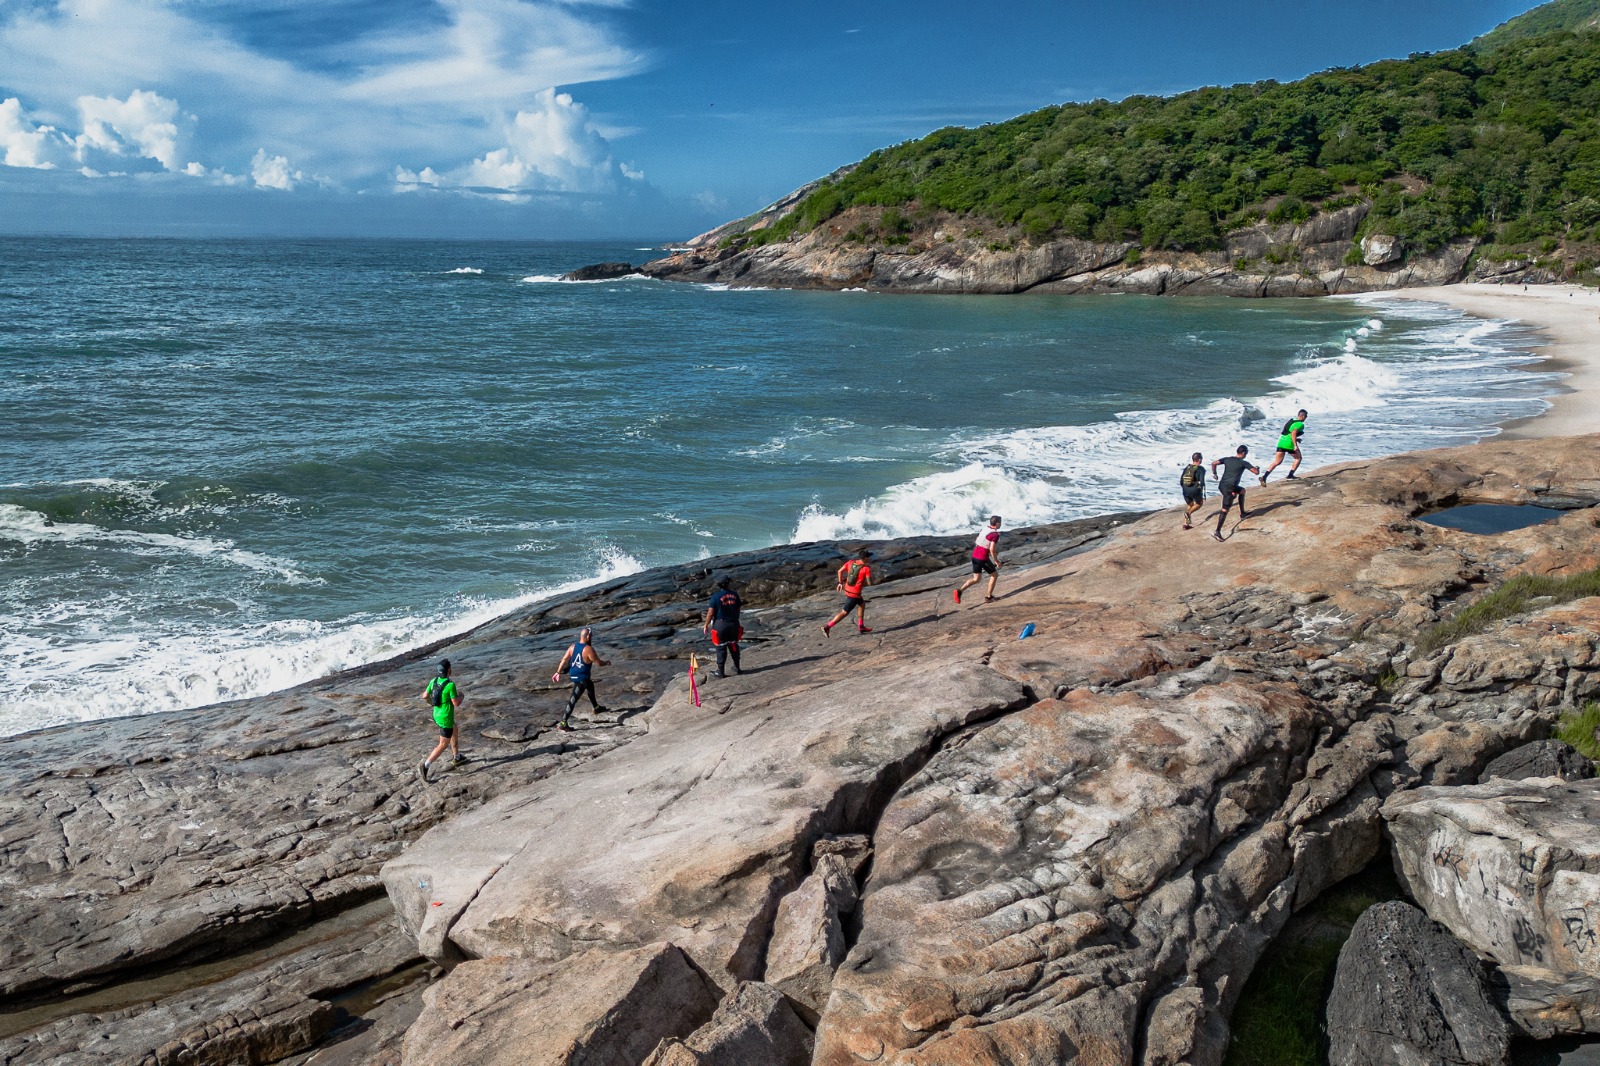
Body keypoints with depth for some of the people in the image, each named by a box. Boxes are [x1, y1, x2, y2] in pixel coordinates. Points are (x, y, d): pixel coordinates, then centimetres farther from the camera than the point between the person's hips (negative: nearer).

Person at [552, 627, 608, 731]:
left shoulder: (573, 647, 0)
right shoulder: (589, 649, -20)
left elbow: (564, 660, 0)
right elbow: (599, 663, -12)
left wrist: (558, 672, 4)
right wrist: (606, 663, 8)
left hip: (573, 675, 9)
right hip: (582, 678, -9)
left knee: (590, 686, 32)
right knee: (573, 700, -8)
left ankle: (596, 708, 51)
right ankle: (563, 723, -11)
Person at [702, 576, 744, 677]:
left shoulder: (716, 596, -11)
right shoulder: (735, 595, 1)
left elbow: (710, 613, -12)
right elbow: (738, 610, 8)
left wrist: (706, 625, -1)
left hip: (720, 624, -3)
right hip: (733, 623, 4)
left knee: (721, 647, 4)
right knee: (733, 646, 17)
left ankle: (720, 671, 8)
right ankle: (737, 668, 27)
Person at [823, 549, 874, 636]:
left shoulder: (851, 562, -2)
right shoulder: (867, 568, -19)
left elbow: (840, 571, 0)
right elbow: (869, 582, -20)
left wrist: (840, 583, 13)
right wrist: (874, 583, 4)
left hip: (847, 590, 8)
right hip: (854, 594, -8)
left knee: (862, 604, 28)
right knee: (844, 613, 0)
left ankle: (861, 627, 34)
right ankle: (827, 627, -8)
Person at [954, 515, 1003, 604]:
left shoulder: (984, 529, 10)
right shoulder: (995, 534, -15)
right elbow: (992, 549, -22)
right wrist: (996, 561, -8)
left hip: (975, 556, 7)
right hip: (983, 558, -7)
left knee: (976, 579, 13)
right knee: (994, 575, 16)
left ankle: (960, 590, -9)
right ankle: (988, 596, 20)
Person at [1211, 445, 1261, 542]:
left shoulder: (1228, 459, 11)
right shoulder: (1243, 463, -4)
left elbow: (1213, 463, 6)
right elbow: (1256, 472, -4)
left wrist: (1214, 474, 19)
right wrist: (1257, 468, 19)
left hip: (1221, 485, 7)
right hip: (1230, 488, -7)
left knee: (1242, 490, 32)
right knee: (1225, 510, -9)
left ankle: (1242, 513, 37)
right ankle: (1217, 532, -17)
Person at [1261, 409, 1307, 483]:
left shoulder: (1290, 420, 18)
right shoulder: (1300, 424, -6)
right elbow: (1293, 433, -21)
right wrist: (1295, 445, -23)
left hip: (1281, 441, 7)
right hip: (1289, 443, -7)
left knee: (1277, 462, 6)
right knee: (1298, 458, 18)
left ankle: (1264, 476, -9)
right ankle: (1290, 475, 14)